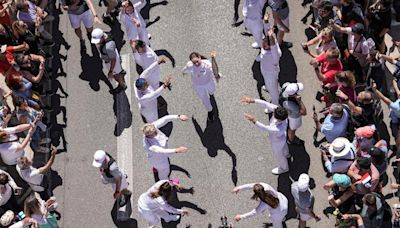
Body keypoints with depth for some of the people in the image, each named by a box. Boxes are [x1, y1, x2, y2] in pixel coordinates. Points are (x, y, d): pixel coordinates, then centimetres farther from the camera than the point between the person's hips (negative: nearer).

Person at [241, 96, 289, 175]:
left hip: (277, 141, -6)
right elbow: (265, 104, -34)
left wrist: (254, 121, -62)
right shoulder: (278, 110, -37)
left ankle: (284, 168, 60)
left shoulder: (280, 129, -52)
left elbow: (265, 128, -50)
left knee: (278, 154, 28)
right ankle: (286, 154, 75)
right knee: (283, 145, 39)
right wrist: (253, 100, -43)